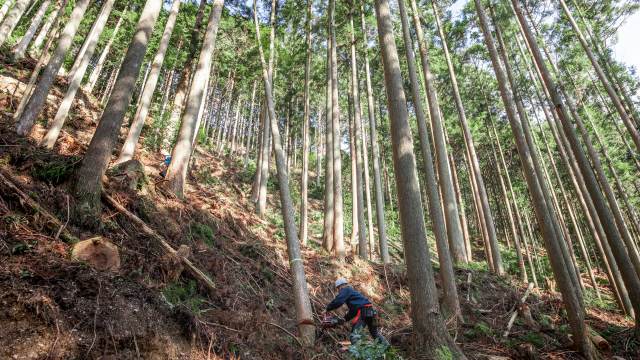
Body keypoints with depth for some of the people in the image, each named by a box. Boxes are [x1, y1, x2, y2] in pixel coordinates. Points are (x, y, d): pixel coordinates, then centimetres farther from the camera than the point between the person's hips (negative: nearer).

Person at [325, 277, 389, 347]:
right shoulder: (352, 291, 29)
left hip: (363, 311, -10)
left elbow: (338, 301, -15)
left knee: (354, 335, -13)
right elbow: (353, 310, 31)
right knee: (375, 333, 28)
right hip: (371, 311, 10)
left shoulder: (346, 290, 2)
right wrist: (345, 319, 25)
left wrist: (328, 309, -2)